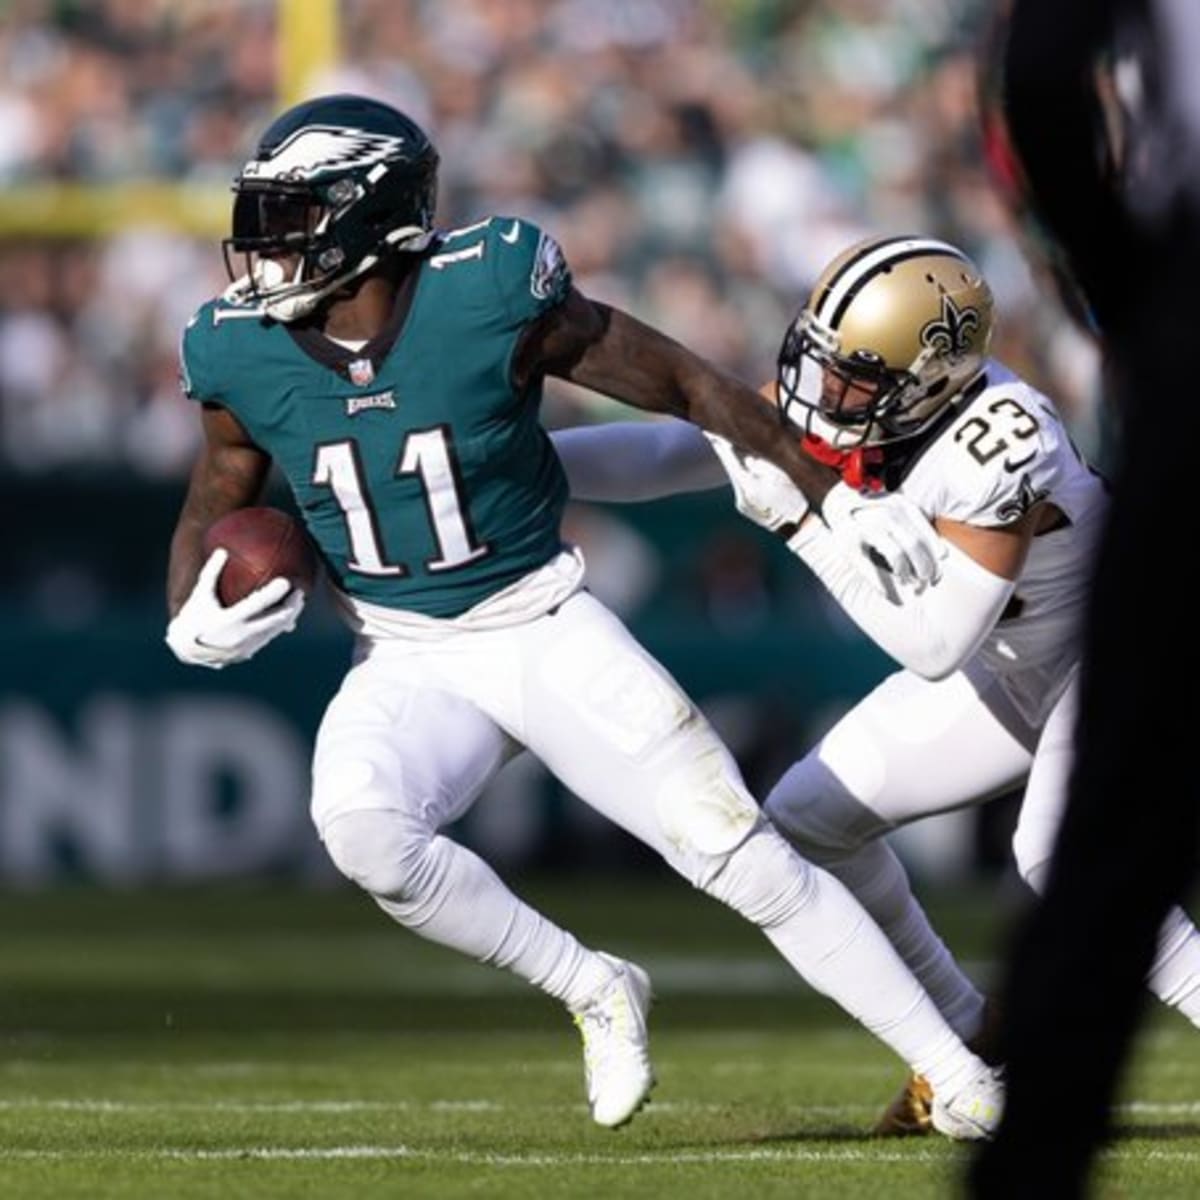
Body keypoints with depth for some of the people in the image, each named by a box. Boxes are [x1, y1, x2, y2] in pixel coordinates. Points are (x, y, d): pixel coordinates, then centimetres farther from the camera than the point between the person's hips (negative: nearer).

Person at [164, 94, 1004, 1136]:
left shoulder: (490, 298, -19)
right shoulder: (248, 357, -9)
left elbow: (682, 383, -8)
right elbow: (209, 519, 9)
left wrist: (836, 492, -2)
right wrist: (194, 624, -14)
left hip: (548, 634, -2)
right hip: (407, 668, 2)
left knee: (751, 865, -7)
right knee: (361, 826, -30)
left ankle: (955, 1073, 8)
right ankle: (594, 993, -8)